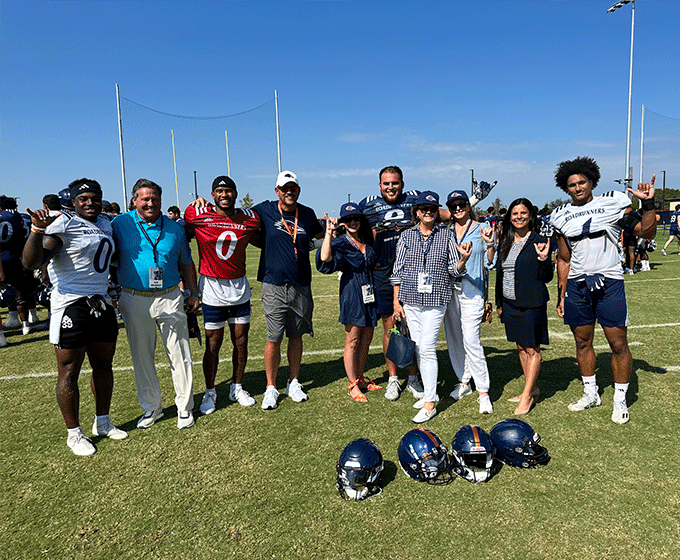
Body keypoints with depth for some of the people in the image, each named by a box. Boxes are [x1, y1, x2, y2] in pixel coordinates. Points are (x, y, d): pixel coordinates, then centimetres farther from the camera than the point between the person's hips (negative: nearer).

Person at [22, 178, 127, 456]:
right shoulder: (63, 223, -10)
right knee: (69, 371, 2)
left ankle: (102, 422, 30)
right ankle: (74, 433, 16)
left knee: (103, 365, 14)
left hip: (101, 304, 8)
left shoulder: (105, 224, 13)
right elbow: (31, 262, -21)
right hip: (71, 306, -7)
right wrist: (37, 230, -33)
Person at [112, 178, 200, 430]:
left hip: (170, 298, 0)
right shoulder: (120, 224, 2)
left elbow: (186, 263, 14)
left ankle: (185, 407, 16)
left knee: (180, 355, 2)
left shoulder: (174, 228, 7)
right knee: (142, 357, 10)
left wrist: (193, 293, 10)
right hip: (134, 299, 0)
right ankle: (151, 407, 26)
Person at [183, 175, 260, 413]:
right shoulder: (197, 215, -6)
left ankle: (237, 388, 28)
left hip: (240, 287, 3)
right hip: (212, 288, -3)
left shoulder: (249, 218, 0)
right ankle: (209, 392, 22)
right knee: (213, 345, 3)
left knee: (241, 342, 10)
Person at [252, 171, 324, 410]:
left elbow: (320, 234, 28)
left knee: (296, 336, 12)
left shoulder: (307, 214, 7)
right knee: (273, 338, 0)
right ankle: (271, 388, 17)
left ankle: (293, 383, 27)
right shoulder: (264, 211, -2)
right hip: (274, 285, -2)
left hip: (301, 286, 3)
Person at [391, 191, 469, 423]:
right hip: (410, 301, 3)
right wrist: (396, 301, 7)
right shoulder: (406, 236, 7)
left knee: (427, 348, -9)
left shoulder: (446, 235, 4)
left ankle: (430, 404, -1)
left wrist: (463, 259, -16)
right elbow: (398, 271, 10)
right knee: (418, 348, 9)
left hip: (436, 300, -3)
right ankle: (428, 392, 26)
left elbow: (454, 270, 5)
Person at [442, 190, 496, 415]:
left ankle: (483, 392, 0)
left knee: (471, 340, -10)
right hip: (449, 289, 4)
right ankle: (464, 381, 27)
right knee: (454, 338, 11)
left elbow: (490, 263, -1)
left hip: (472, 289, -4)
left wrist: (489, 245, -16)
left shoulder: (482, 229, 2)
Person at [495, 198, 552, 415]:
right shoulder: (505, 242, 10)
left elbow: (547, 278, -6)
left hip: (531, 303, -6)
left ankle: (527, 396, 10)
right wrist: (499, 302, 17)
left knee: (532, 349, 1)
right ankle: (532, 389, 27)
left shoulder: (539, 241, -7)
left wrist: (544, 260, -25)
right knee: (521, 347, 14)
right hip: (510, 303, 6)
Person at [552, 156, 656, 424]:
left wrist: (648, 204, -15)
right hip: (577, 285, 3)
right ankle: (590, 393, 29)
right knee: (582, 342, 11)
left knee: (618, 344, -2)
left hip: (609, 283, -3)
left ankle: (620, 400, 15)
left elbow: (647, 232, 0)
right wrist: (561, 296, 11)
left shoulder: (612, 204, 2)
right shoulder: (563, 217, 10)